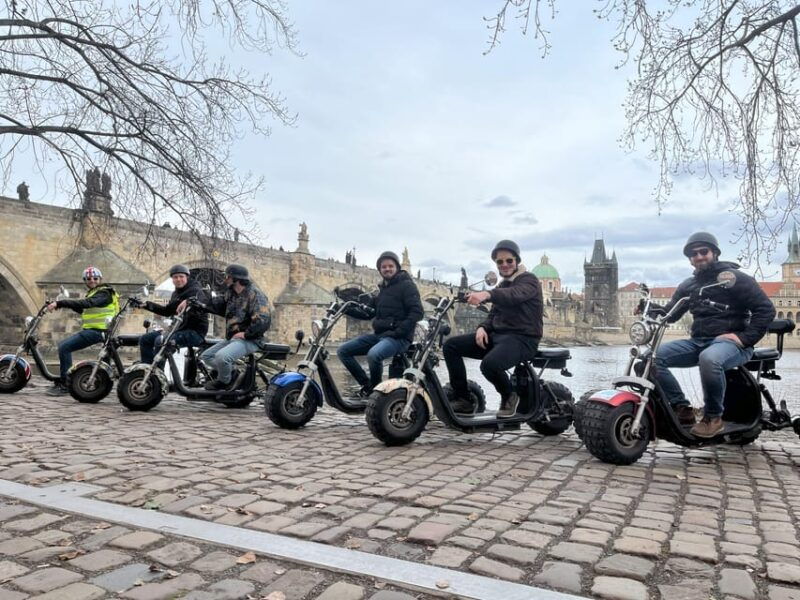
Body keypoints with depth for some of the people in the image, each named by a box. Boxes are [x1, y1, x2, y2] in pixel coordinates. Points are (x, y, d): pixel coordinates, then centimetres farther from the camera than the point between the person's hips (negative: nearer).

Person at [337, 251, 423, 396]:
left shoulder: (406, 285, -4)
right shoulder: (383, 287, 20)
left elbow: (417, 312, -15)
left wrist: (398, 331, -20)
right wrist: (369, 301, 6)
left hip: (399, 338, -8)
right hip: (378, 334, 8)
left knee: (373, 355, -37)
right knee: (343, 351, -1)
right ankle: (366, 384, 4)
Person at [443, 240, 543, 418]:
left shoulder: (529, 280, -5)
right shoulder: (501, 286, 24)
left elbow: (514, 295, -28)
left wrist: (487, 294, -47)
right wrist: (482, 327, -4)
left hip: (522, 338, -8)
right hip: (497, 334, 8)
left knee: (490, 364, -36)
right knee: (451, 345, -5)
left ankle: (509, 396, -3)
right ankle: (463, 400, -3)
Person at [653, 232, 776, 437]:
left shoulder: (735, 278, 0)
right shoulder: (688, 286, 19)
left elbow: (766, 309, -6)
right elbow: (670, 313, 17)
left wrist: (745, 337, -17)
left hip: (730, 341, -6)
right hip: (698, 342, 6)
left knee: (709, 359, -41)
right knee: (654, 356, -15)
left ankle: (713, 416, -21)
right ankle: (681, 407, -14)